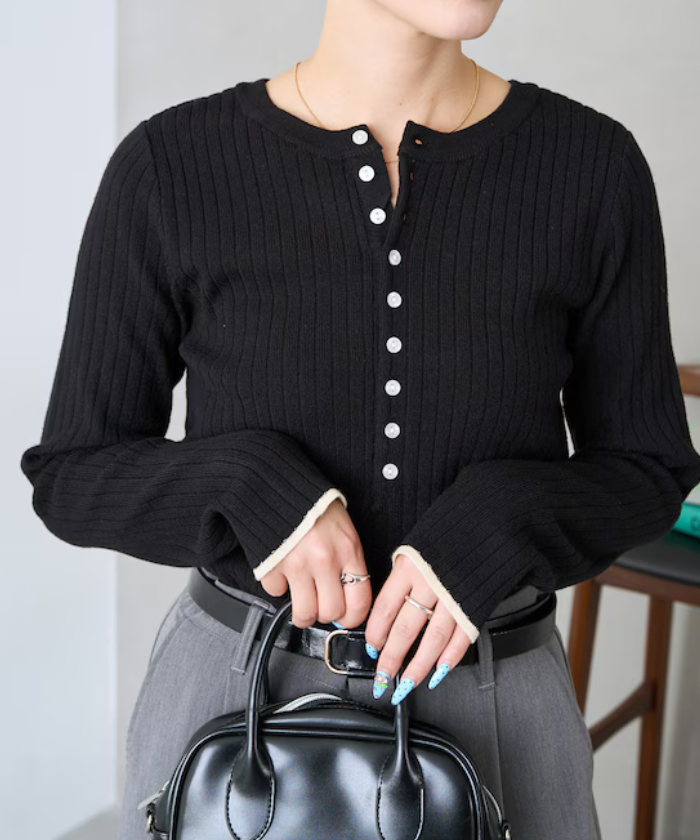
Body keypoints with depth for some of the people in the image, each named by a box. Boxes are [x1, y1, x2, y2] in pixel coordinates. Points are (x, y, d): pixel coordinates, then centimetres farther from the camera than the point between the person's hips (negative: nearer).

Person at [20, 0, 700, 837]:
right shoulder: (170, 166, -11)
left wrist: (498, 527, -19)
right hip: (234, 694, -1)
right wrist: (250, 487, -23)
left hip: (494, 704, 2)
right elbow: (72, 478, -4)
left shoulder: (592, 163, -8)